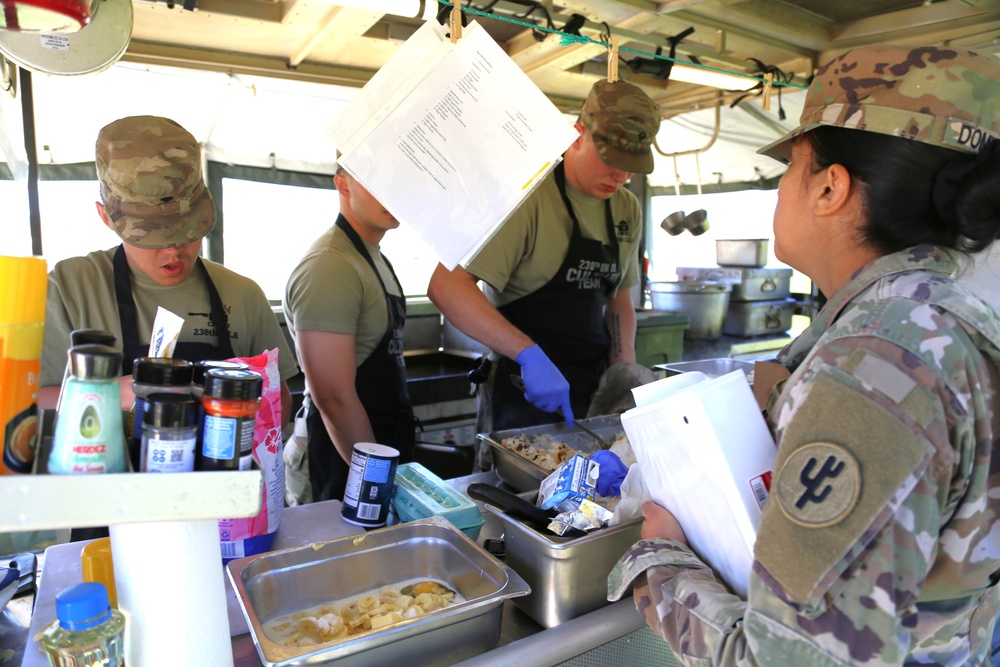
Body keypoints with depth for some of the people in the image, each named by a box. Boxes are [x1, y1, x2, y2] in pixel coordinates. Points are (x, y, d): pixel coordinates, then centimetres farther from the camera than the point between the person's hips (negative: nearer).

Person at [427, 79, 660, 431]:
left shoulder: (628, 210, 5)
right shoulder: (526, 194, -18)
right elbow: (446, 286, -26)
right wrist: (529, 355, -33)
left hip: (595, 388, 7)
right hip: (525, 389, -6)